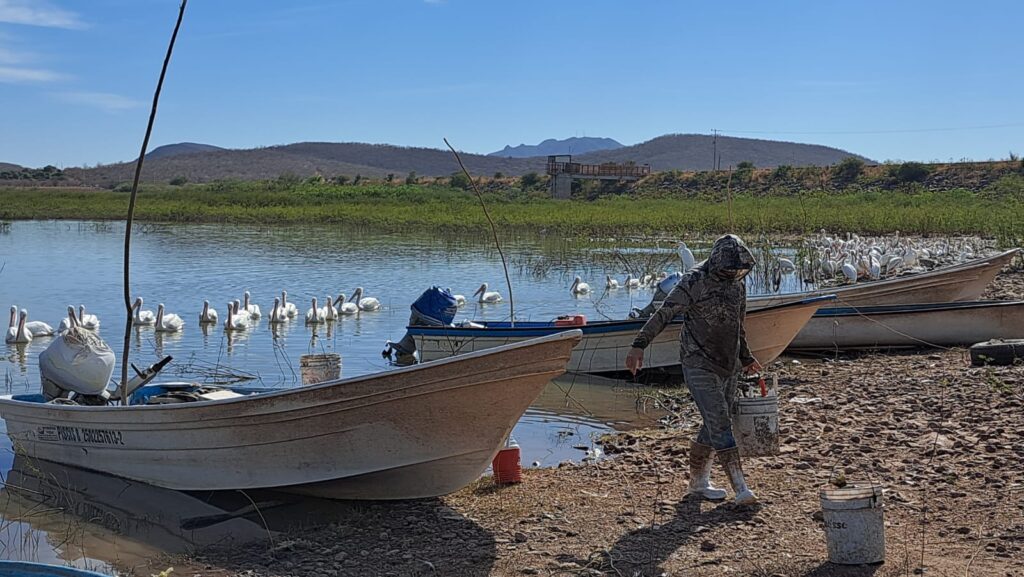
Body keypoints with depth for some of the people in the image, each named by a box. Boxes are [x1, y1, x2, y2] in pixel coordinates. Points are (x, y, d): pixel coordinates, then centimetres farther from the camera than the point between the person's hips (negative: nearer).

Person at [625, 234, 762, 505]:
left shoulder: (738, 283, 8)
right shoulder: (694, 281, -14)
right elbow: (662, 315, -17)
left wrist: (746, 357, 31)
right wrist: (639, 345, -25)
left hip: (728, 365, 7)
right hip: (699, 364, -7)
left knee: (715, 426, 10)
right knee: (719, 424, -11)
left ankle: (698, 481, 23)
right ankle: (740, 488, -12)